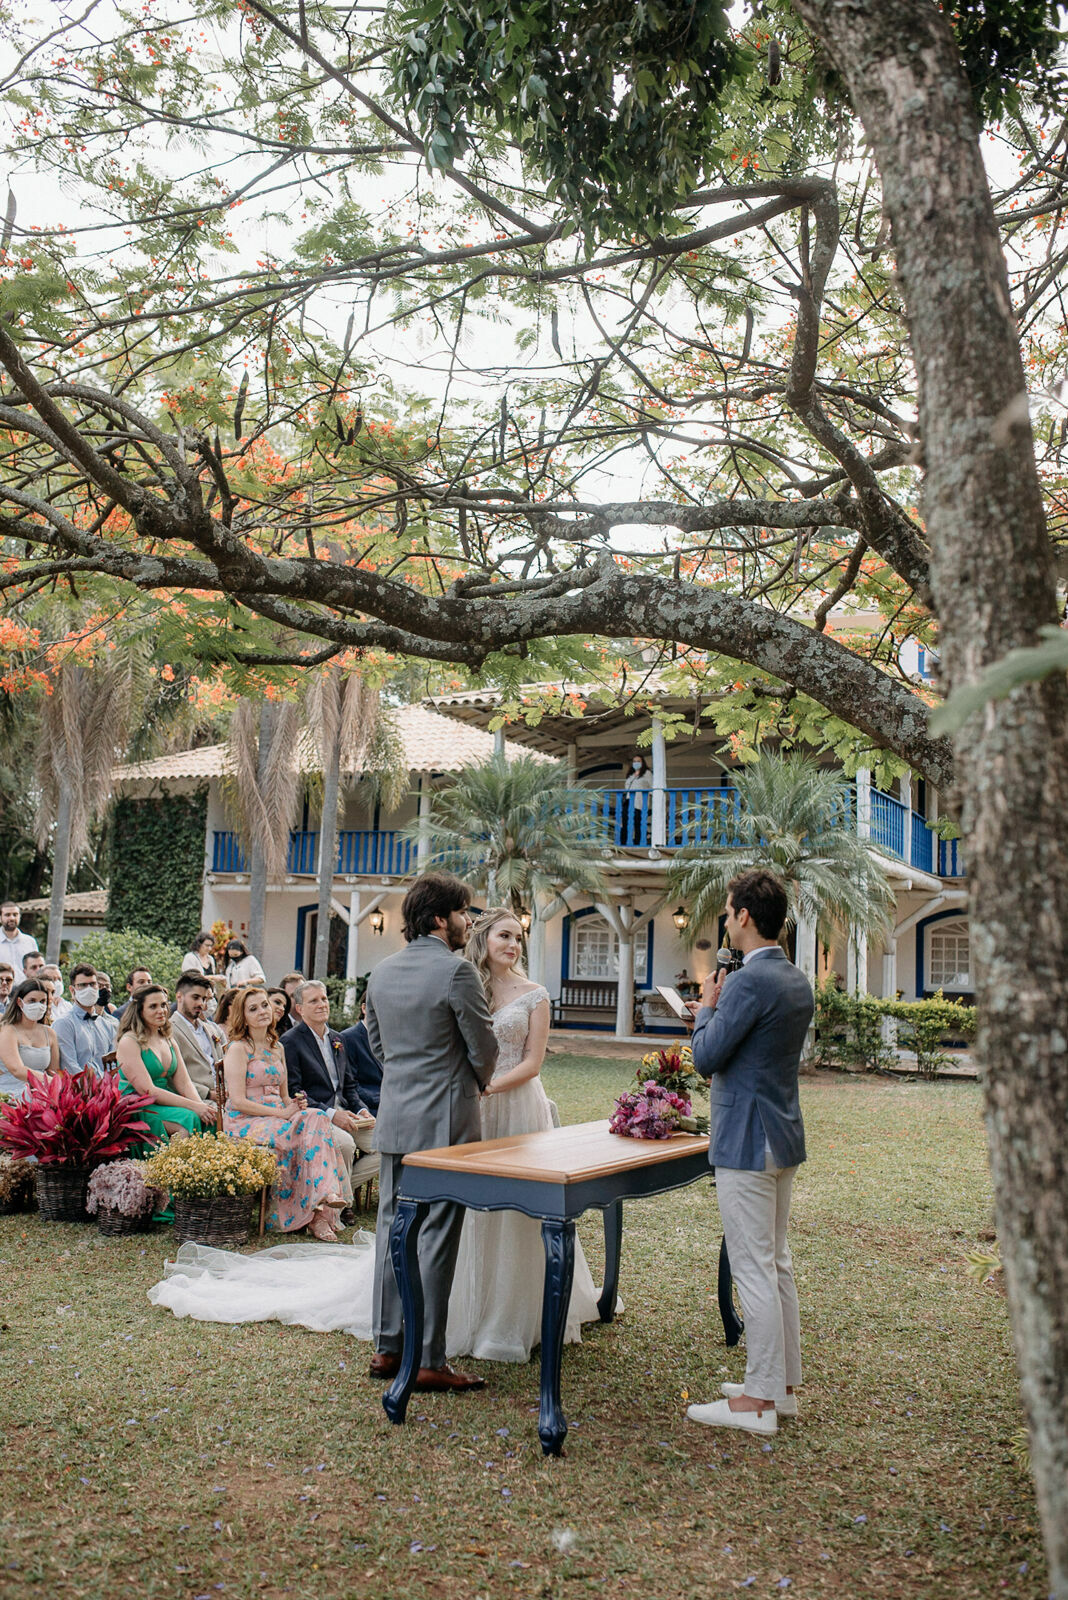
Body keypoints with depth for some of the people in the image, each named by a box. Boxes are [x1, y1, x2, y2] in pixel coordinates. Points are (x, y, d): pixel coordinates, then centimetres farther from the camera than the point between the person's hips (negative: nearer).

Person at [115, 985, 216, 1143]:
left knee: (210, 1116, -21)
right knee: (190, 1119, -32)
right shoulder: (129, 1042, -9)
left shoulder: (169, 1041, 15)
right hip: (136, 1110, -7)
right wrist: (193, 1106, -21)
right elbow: (148, 1091, -17)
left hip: (165, 1103, 7)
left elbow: (183, 1083, 9)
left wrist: (201, 1105, -12)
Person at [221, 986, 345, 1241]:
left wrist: (295, 1104, -3)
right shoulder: (238, 1048, -3)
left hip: (276, 1119, 6)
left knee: (317, 1120, -26)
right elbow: (238, 1101, -12)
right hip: (245, 1123, -6)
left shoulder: (276, 1048, 20)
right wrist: (282, 1113, -16)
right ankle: (316, 1214, -29)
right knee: (303, 1130, -31)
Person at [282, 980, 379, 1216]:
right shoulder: (291, 1041, -4)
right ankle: (341, 1200, -11)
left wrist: (361, 1109, 2)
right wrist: (330, 1114, -20)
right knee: (345, 1142, -34)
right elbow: (293, 1092, -12)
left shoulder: (336, 1039, 18)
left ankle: (342, 1188, 3)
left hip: (342, 1113, 7)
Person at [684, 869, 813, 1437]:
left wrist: (707, 1008, -1)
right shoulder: (798, 981, 9)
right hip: (783, 1138, 10)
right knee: (777, 1264, 17)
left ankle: (758, 1401, 5)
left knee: (755, 1271, -3)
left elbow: (705, 1058, -17)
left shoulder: (748, 983, -20)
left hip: (746, 1144, -10)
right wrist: (719, 1009, 13)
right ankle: (783, 1384, 27)